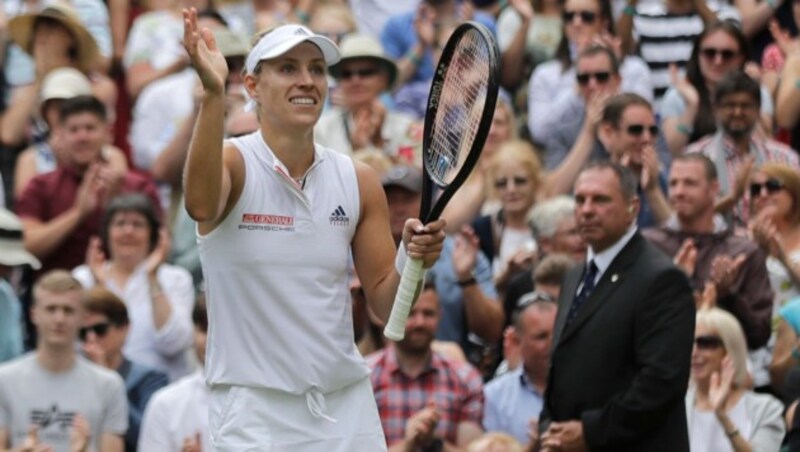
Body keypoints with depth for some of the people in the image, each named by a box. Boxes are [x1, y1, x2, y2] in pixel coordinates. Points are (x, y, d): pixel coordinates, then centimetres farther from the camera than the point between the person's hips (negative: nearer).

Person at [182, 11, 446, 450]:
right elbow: (200, 203, -32)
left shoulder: (359, 181, 5)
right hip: (255, 414, -4)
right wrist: (213, 94, -46)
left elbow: (386, 305, 8)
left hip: (349, 414, 4)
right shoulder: (234, 163, -7)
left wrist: (413, 259, -14)